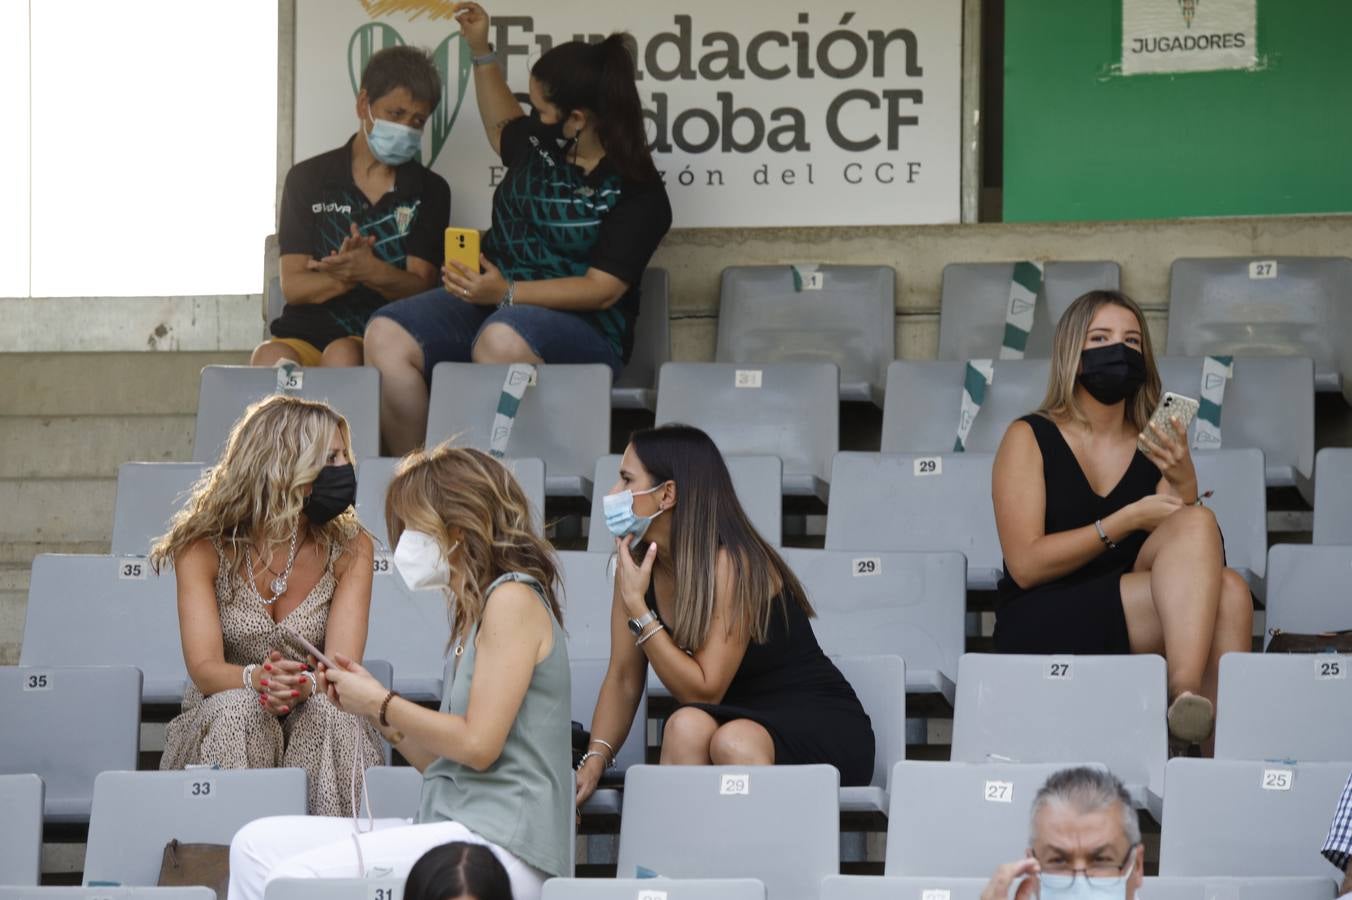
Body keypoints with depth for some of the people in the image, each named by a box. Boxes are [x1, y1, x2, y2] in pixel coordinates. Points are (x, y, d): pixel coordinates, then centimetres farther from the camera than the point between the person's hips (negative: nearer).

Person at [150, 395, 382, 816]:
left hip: (321, 736, 1)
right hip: (220, 732, -1)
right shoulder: (204, 548, -7)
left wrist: (305, 685, -39)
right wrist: (257, 679, -41)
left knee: (331, 712, -31)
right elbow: (204, 667, -18)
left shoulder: (350, 549, -3)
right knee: (236, 709, -33)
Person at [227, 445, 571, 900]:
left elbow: (478, 745, -15)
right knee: (257, 845, -1)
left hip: (503, 844, -9)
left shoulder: (513, 599, -7)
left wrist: (380, 703, -2)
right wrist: (377, 711, 10)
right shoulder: (471, 612, 21)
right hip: (453, 826, 9)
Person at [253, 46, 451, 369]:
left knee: (341, 355, -35)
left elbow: (420, 287, 2)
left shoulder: (429, 190, 12)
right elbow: (293, 286, 4)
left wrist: (369, 270, -21)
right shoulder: (308, 179, 11)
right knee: (271, 356, -35)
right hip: (309, 334, 0)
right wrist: (347, 276, -19)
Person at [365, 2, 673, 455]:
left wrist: (507, 293, -28)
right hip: (491, 303, 7)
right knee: (386, 335, -21)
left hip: (579, 328, -7)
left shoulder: (637, 194, -10)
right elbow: (503, 126, 37)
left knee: (501, 340, -43)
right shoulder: (541, 143, 11)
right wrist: (481, 52, 28)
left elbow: (602, 290, -18)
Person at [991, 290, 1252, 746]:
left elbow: (1194, 555, 3)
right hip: (1037, 628, -4)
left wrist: (1183, 481, -14)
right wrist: (1128, 520, -14)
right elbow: (1025, 564, -9)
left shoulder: (1154, 447, 13)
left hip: (1136, 630, 4)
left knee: (1226, 590, -29)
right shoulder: (1030, 438, 1)